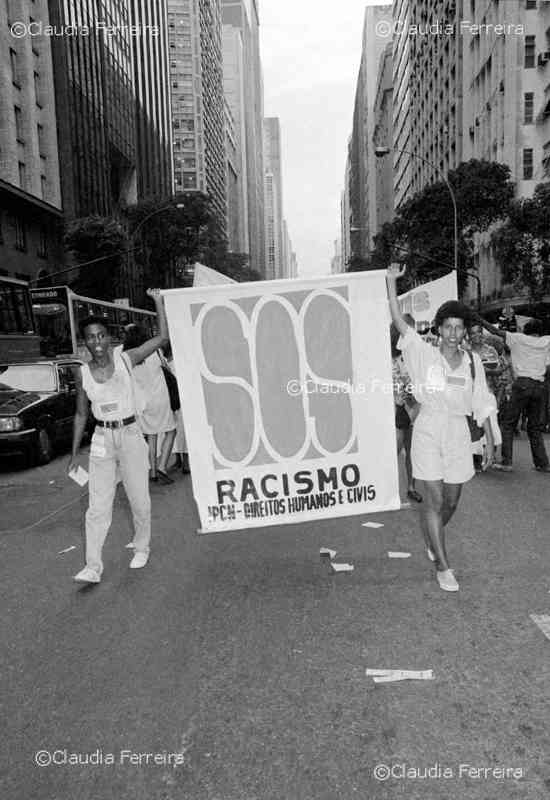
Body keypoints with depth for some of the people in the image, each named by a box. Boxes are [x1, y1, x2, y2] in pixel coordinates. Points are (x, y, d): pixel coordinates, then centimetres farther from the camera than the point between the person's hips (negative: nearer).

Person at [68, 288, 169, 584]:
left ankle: (142, 548, 31)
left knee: (139, 499, 9)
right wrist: (74, 453, 8)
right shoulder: (82, 373, 0)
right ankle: (93, 567, 6)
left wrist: (158, 301, -10)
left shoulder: (126, 359, -4)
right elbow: (81, 415, 8)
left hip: (131, 435, -1)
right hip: (102, 440, 1)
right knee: (98, 506, -1)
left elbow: (162, 337, -7)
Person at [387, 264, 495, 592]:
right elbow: (399, 321, -8)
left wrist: (490, 441, 8)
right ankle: (443, 567, 7)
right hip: (428, 433, -3)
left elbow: (482, 405, 9)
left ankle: (433, 540, 44)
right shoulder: (425, 354, -3)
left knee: (451, 503, 14)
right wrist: (391, 281, -11)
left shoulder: (473, 362, 4)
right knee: (433, 501, -4)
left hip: (458, 435, 3)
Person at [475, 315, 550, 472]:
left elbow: (496, 331, 4)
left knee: (508, 423, 2)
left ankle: (507, 462, -3)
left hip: (523, 384, -4)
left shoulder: (518, 338, 3)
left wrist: (478, 318, 10)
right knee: (535, 427, 14)